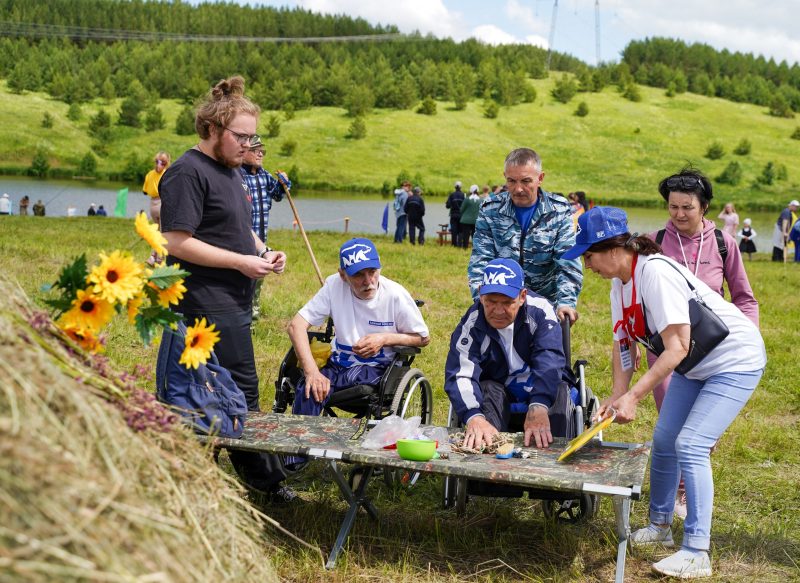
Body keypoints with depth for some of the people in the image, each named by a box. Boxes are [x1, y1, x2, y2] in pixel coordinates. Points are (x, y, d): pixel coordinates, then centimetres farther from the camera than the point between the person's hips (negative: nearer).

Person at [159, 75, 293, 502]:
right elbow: (177, 242, -20)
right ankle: (264, 478, 7)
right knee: (241, 391, -4)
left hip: (234, 301, 10)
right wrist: (242, 262, -18)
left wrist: (264, 251, 8)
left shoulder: (231, 171, 17)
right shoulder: (188, 173, -14)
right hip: (208, 303, -10)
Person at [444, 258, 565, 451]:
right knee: (489, 390, -32)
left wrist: (538, 408, -52)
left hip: (542, 389, 1)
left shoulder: (540, 310, -21)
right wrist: (474, 418, -52)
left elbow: (549, 360, -34)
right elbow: (460, 375, -31)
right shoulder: (472, 326, -20)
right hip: (495, 390, 0)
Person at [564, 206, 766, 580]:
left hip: (735, 359, -9)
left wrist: (633, 396, -33)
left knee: (690, 445, -15)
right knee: (663, 439, 11)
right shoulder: (620, 283, -3)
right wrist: (618, 396, -13)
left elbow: (677, 348, -33)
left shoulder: (655, 272, -31)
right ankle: (660, 526, 29)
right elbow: (623, 343, -1)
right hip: (694, 364, 9)